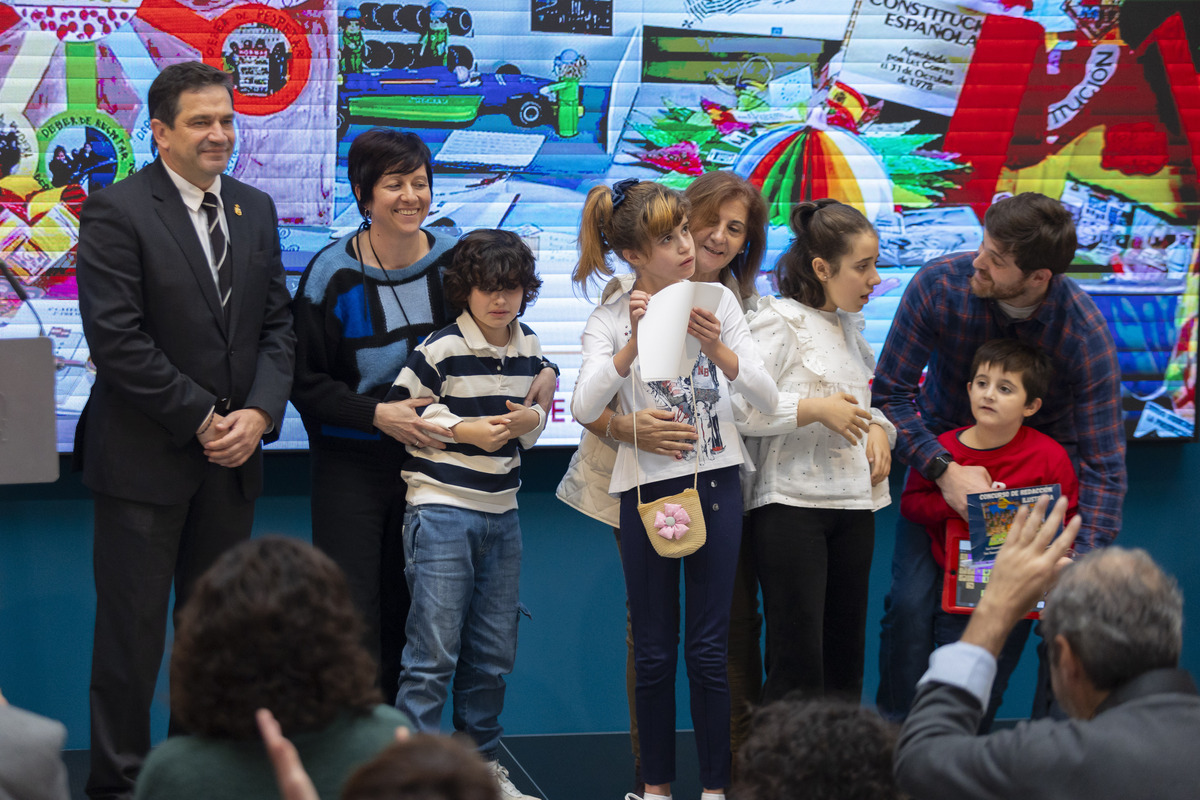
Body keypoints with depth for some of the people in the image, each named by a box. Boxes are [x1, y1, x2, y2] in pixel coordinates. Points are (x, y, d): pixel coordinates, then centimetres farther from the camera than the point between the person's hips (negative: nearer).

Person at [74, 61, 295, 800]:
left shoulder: (255, 210, 11)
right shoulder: (117, 212, -9)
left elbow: (277, 324, 10)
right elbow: (116, 338, -15)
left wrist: (259, 413, -7)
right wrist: (201, 420, -14)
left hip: (232, 458, 6)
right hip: (145, 457, -6)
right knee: (133, 629, 0)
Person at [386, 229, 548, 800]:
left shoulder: (529, 351, 7)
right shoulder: (441, 349, -11)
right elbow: (398, 411, -7)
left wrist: (528, 421, -4)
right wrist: (464, 430, -14)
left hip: (501, 514, 6)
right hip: (442, 510, -6)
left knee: (494, 654, 12)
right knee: (433, 654, -7)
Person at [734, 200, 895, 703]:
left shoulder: (850, 327, 18)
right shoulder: (778, 322, -7)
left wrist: (879, 430, 7)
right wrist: (817, 409, -18)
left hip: (853, 503, 8)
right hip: (791, 504, -8)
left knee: (846, 656, 8)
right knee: (796, 662, -11)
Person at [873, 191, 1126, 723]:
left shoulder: (1086, 335, -28)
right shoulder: (939, 285, -26)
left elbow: (1103, 464, -26)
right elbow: (890, 393, -16)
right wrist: (943, 470, -30)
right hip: (943, 455, 1)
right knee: (911, 602, -13)